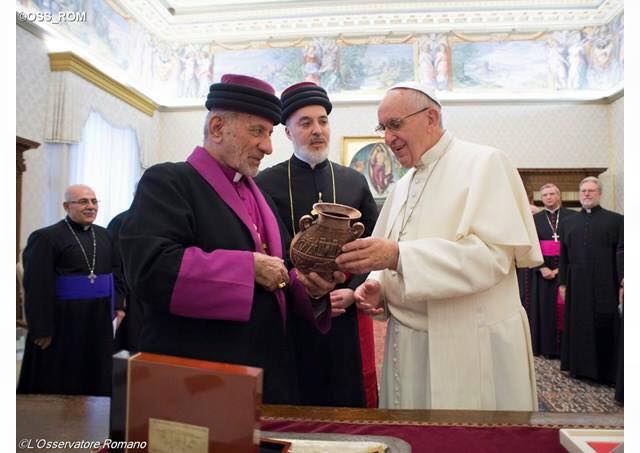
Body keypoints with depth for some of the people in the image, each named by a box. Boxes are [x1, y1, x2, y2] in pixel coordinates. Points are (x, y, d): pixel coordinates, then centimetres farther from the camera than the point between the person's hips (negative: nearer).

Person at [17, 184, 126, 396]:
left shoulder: (104, 235, 9)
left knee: (96, 376, 16)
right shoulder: (45, 237, -10)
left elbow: (116, 271, 15)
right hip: (62, 321, -5)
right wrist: (41, 328, -15)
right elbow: (37, 286, -13)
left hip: (100, 318, 6)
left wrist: (119, 305, 5)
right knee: (57, 383, 8)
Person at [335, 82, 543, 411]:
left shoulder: (484, 163, -8)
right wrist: (377, 286, -4)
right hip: (406, 345, 7)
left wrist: (398, 255, -28)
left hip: (471, 352, -6)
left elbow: (493, 254, -21)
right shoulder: (402, 186, 15)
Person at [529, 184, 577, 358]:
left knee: (564, 306, -3)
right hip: (543, 270, 2)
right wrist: (542, 268, -10)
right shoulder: (535, 219, 7)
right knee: (546, 306, 3)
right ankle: (548, 346, 10)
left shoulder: (572, 216, 2)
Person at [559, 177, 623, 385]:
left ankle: (606, 371, 17)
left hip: (605, 286, -3)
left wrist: (622, 283, -10)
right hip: (576, 286, 3)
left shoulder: (616, 220, 2)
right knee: (578, 327, 9)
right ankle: (579, 367, 22)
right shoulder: (568, 223, 12)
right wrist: (562, 283, 7)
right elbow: (563, 256, 11)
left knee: (604, 329, 4)